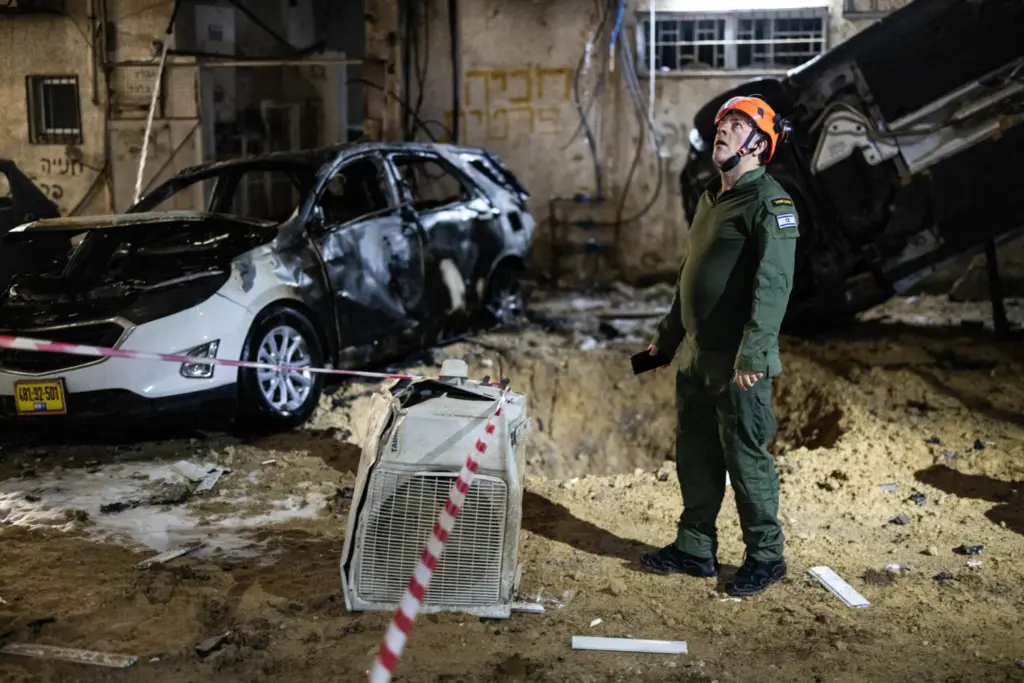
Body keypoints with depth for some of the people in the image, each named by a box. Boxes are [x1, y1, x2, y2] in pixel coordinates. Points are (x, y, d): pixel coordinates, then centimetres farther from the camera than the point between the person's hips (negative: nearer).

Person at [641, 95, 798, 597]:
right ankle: (695, 549, 26)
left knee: (746, 458, 0)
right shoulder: (711, 198, 16)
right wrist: (667, 335, 24)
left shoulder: (769, 203, -13)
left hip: (737, 363, -9)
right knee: (694, 454, 14)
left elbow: (774, 285, -21)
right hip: (695, 354, 9)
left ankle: (766, 556, 15)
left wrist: (752, 356, -28)